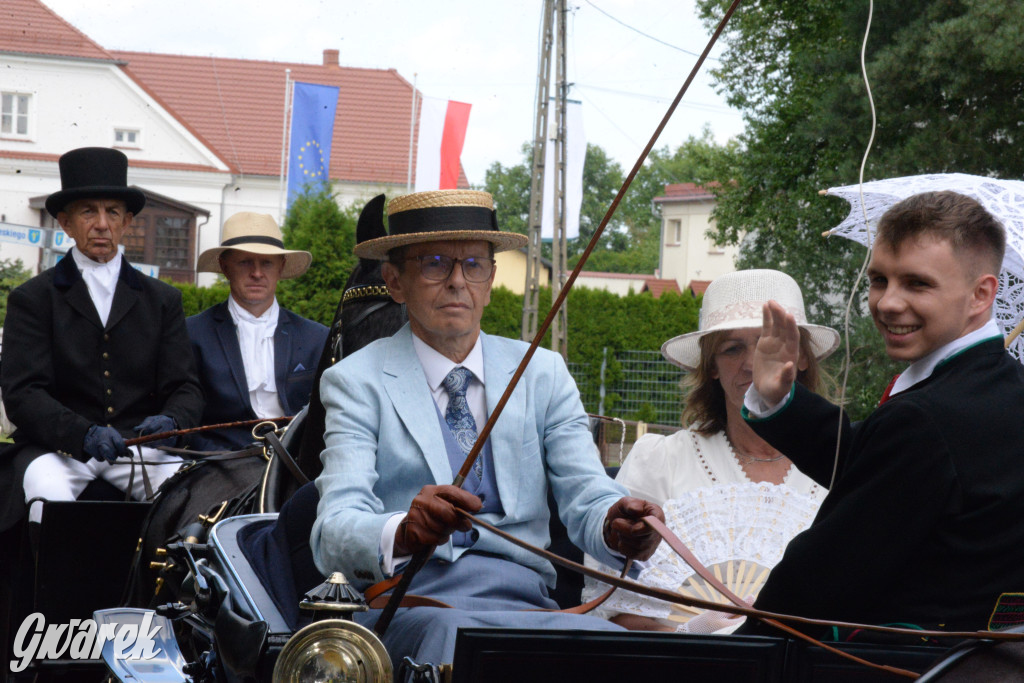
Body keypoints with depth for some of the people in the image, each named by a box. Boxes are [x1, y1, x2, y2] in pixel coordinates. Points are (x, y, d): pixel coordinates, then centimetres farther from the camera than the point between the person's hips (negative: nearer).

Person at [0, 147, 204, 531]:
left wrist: (171, 420, -16)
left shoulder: (163, 301, 16)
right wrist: (83, 433, -23)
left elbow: (184, 387, 10)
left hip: (140, 442, 2)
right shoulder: (32, 299, 7)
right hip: (58, 446, -2)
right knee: (48, 494, -35)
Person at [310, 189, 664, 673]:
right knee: (453, 634, -39)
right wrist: (402, 533, -32)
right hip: (414, 602, -3)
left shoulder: (543, 376, 18)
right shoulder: (358, 382, 7)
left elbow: (585, 495, 6)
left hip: (525, 598, 3)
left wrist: (618, 529, -20)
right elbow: (334, 532, -8)